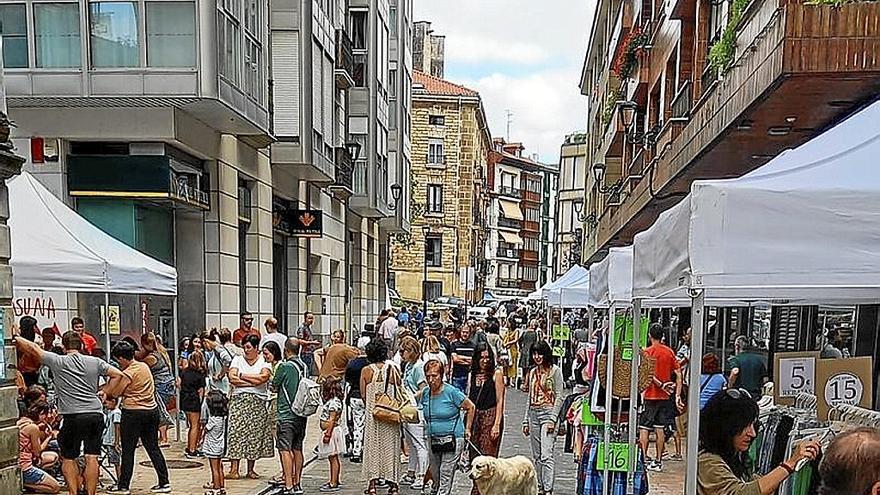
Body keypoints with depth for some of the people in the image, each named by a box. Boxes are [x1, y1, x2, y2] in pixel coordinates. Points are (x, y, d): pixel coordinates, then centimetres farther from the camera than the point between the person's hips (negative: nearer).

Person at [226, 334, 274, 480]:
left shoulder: (264, 362, 7)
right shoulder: (237, 359, 11)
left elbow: (264, 377, -13)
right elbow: (232, 378, -4)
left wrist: (242, 376, -7)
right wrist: (253, 382, -9)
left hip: (258, 402, 0)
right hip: (239, 400, 0)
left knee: (255, 433, 1)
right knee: (236, 432, -7)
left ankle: (250, 469, 11)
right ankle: (234, 469, -7)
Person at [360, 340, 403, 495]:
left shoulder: (366, 371, -6)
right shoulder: (392, 369, -5)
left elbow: (363, 395, -2)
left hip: (372, 412, -1)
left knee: (373, 444, 8)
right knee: (390, 444, 9)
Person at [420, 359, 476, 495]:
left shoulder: (451, 392, -12)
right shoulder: (425, 393, 2)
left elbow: (470, 407, -2)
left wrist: (467, 429, 2)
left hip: (452, 439, -5)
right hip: (432, 440, 5)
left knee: (446, 475, -7)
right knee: (435, 476, 13)